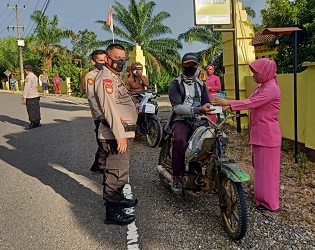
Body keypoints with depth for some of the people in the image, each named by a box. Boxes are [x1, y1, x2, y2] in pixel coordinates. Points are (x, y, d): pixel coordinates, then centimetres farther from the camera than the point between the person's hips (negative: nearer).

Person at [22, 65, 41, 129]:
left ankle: (33, 124, 0)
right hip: (36, 96, 8)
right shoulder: (35, 76, 12)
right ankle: (38, 123, 17)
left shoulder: (28, 77, -14)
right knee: (36, 110, 11)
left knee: (31, 111, -3)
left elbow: (26, 88, -16)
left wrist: (24, 97, -13)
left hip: (30, 97, -8)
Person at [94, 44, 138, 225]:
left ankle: (118, 198, 38)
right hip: (117, 134, -11)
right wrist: (120, 136, -25)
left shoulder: (116, 78, 19)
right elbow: (110, 109, -23)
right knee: (117, 172, -7)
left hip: (124, 133, 11)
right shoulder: (105, 78, -14)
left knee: (118, 170, 22)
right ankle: (112, 211, 2)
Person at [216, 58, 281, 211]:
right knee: (259, 164, 18)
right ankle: (261, 194, 34)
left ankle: (269, 202, 11)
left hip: (267, 135, -10)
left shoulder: (271, 88, -17)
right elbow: (250, 101, 9)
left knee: (266, 167, -1)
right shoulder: (261, 87, 13)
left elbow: (251, 103, -25)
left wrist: (229, 103, -23)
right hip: (259, 133, 10)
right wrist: (230, 106, -4)